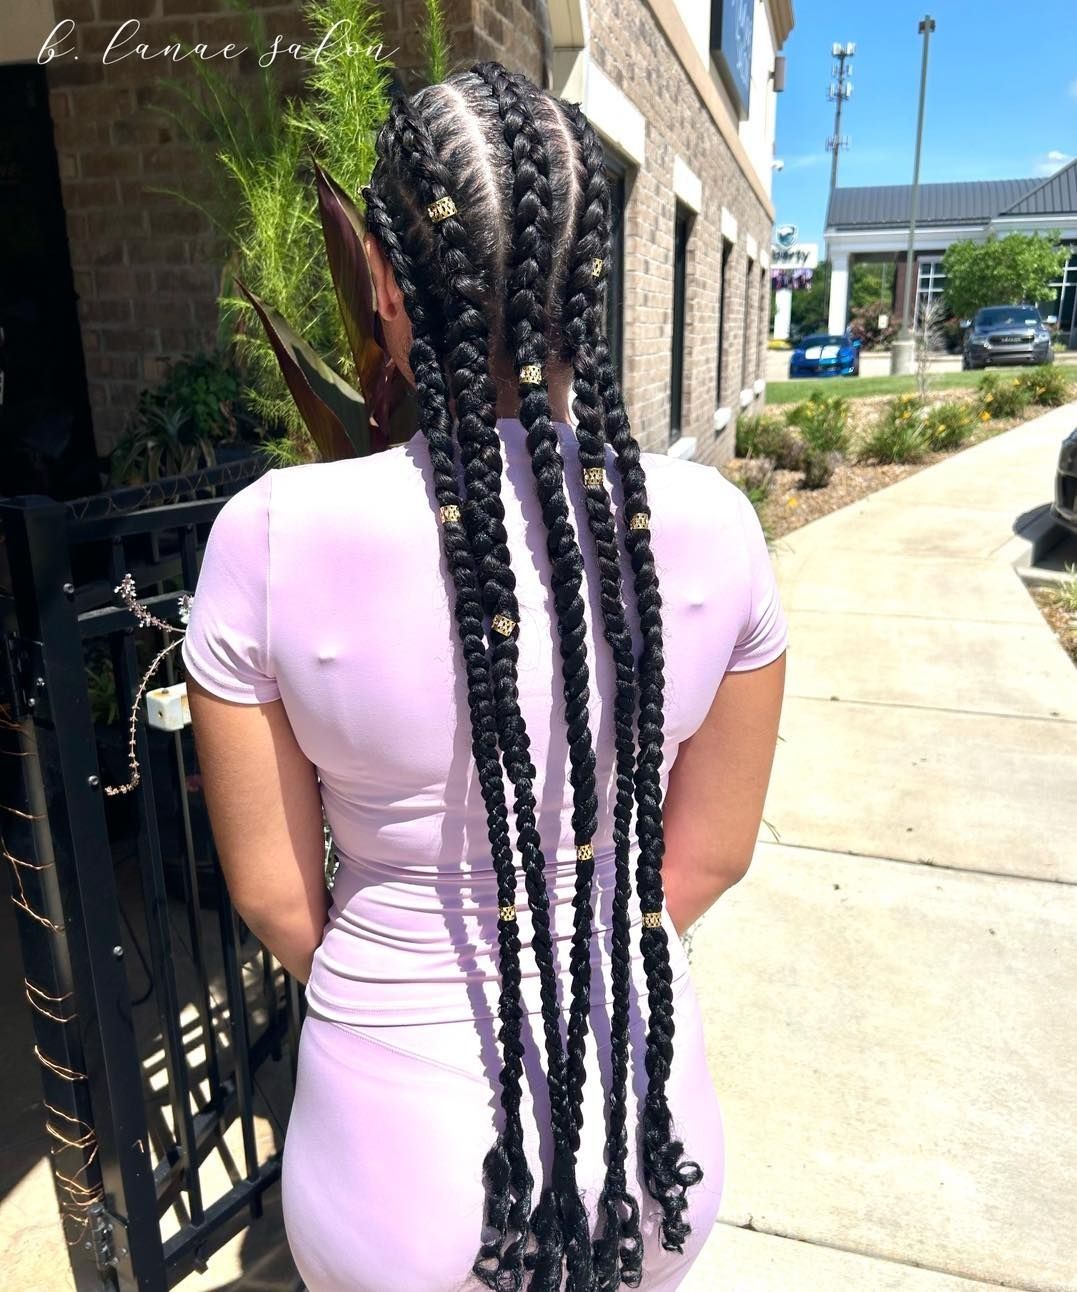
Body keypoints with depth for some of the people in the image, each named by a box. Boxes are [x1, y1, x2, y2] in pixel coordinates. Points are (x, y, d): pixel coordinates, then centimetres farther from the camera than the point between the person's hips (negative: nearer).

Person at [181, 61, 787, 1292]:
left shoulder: (275, 535, -21)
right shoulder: (708, 523, -15)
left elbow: (275, 892, -10)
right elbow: (710, 854, -4)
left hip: (397, 1150, -1)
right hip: (645, 1130, 2)